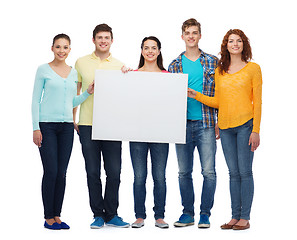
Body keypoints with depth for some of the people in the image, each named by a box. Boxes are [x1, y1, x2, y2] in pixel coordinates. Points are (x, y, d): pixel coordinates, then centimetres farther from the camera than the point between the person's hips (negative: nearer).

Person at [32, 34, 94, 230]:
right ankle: (48, 217, 5)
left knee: (62, 173, 5)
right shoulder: (43, 70, 0)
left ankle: (57, 215, 14)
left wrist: (88, 92, 3)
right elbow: (36, 100, -2)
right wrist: (36, 128, -8)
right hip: (47, 125, -4)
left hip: (67, 125, 5)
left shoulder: (73, 73, 14)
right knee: (51, 171, -6)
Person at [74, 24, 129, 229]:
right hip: (87, 125, 0)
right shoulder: (82, 63, 9)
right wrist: (72, 118, 7)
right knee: (93, 172, 3)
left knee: (114, 172, 1)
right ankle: (98, 215, 14)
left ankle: (111, 215, 14)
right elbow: (75, 91, 13)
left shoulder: (120, 66, 9)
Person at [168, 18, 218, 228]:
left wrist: (219, 122, -2)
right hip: (182, 124, 2)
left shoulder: (213, 62, 5)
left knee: (209, 171, -3)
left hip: (206, 124, -2)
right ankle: (188, 213, 18)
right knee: (184, 172, 7)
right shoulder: (174, 65, 9)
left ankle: (205, 214, 8)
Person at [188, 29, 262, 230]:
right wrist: (196, 96, 4)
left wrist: (256, 130, -9)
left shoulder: (253, 68, 1)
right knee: (233, 173, 9)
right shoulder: (219, 71, 13)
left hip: (245, 124, -4)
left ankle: (245, 217, 4)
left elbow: (257, 101, -3)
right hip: (225, 126, 4)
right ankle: (235, 216, 14)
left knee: (245, 171, -3)